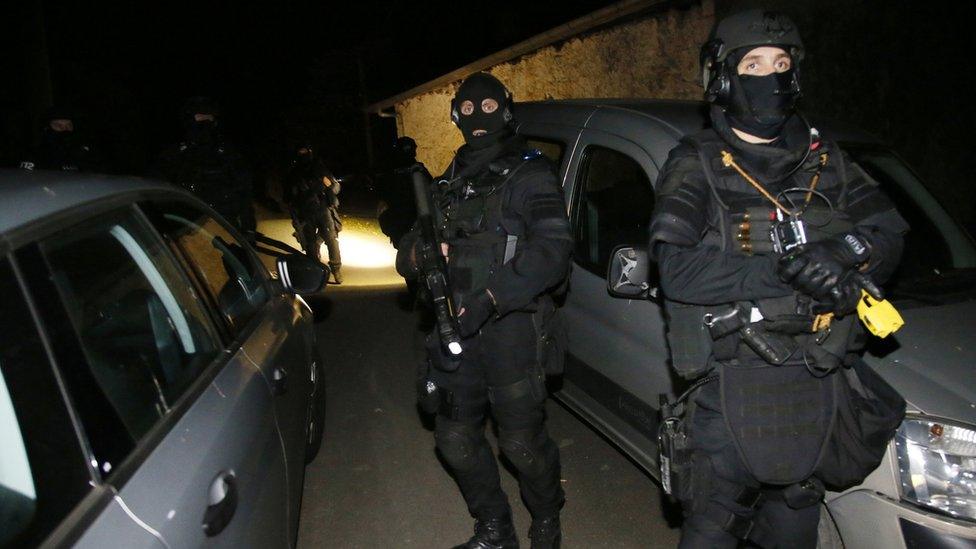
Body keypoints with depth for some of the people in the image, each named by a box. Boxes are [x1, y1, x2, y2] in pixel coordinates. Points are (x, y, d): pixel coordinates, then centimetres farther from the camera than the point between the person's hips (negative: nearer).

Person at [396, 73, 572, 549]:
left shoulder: (530, 174, -1)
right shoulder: (449, 182, 18)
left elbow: (552, 251, -14)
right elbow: (407, 254, 17)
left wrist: (491, 296, -24)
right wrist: (419, 252, -9)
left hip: (513, 326, -6)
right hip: (458, 330, 6)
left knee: (522, 442, 0)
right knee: (455, 438, 11)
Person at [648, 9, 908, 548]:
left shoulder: (824, 160, 10)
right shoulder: (697, 165, -5)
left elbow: (889, 233, 6)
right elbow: (677, 270, -19)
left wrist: (847, 252, -16)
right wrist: (786, 273, -25)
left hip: (814, 382, 5)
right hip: (732, 380, -4)